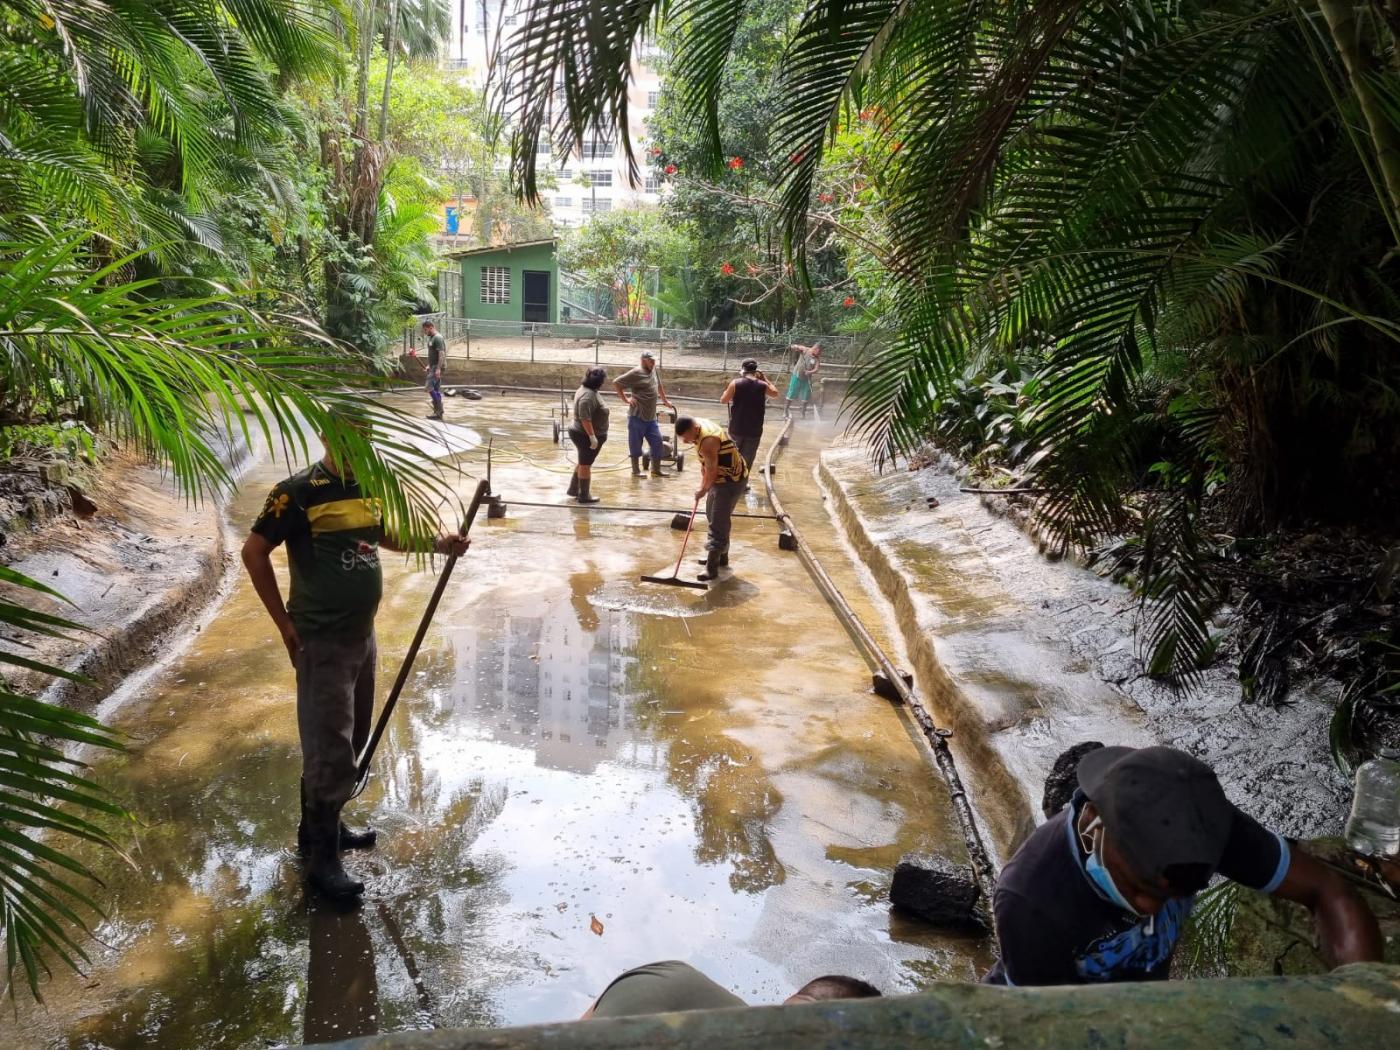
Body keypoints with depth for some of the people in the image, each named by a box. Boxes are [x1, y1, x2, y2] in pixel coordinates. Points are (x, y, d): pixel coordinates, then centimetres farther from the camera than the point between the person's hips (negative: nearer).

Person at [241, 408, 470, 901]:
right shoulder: (299, 492, -15)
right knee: (331, 750, -3)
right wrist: (286, 624, -12)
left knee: (350, 741, 18)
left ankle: (321, 827, 36)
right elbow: (253, 552, -11)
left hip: (362, 635, 7)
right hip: (322, 642, -7)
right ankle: (322, 856, 11)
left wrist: (439, 543, 6)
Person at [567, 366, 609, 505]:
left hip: (581, 433, 10)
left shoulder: (587, 390, 8)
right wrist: (592, 436, -29)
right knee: (585, 464, 0)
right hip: (586, 435, -10)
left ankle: (573, 489, 31)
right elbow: (585, 418, -30)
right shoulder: (588, 395, -25)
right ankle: (584, 496, 10)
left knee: (583, 463, 21)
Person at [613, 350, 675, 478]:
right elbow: (616, 383, -12)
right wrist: (625, 399, -11)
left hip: (651, 417, 7)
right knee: (635, 445, 3)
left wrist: (665, 401, 31)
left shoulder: (654, 370, 9)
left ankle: (656, 470, 15)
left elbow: (659, 385, 27)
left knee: (657, 442, 6)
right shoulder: (636, 373, -13)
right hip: (637, 416, -7)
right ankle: (636, 471, 14)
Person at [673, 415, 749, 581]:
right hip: (722, 478, 11)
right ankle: (721, 556, 37)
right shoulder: (701, 427, 0)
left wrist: (703, 490, -7)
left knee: (718, 524, -10)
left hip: (732, 481, -11)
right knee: (713, 516, 22)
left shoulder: (708, 440, -30)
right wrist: (703, 483, 8)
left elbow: (712, 471, -22)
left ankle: (712, 568, -8)